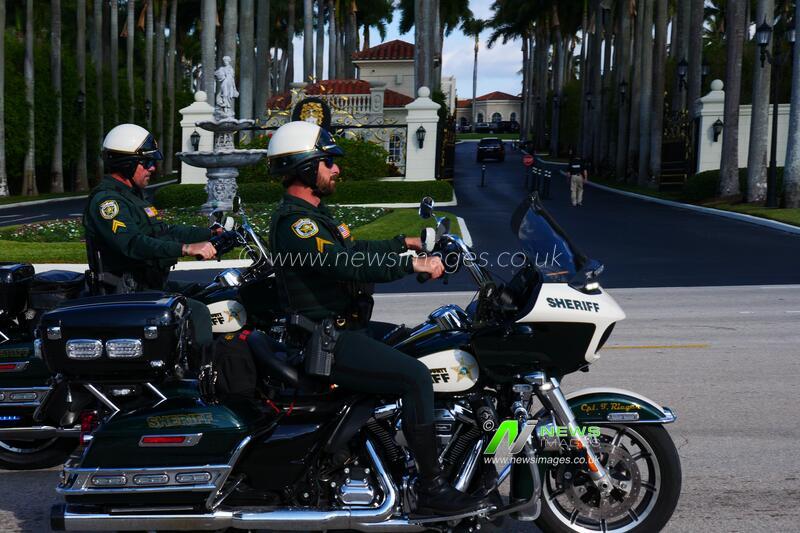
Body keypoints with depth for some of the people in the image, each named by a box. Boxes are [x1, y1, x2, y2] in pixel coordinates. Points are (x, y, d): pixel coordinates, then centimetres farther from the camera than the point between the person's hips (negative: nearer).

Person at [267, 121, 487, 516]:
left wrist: (403, 243, 25)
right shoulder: (293, 221, -18)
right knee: (416, 376, -22)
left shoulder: (311, 213, 17)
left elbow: (353, 248, 29)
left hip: (345, 326, 11)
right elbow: (343, 262, -31)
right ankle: (431, 488, -16)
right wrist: (411, 265, -31)